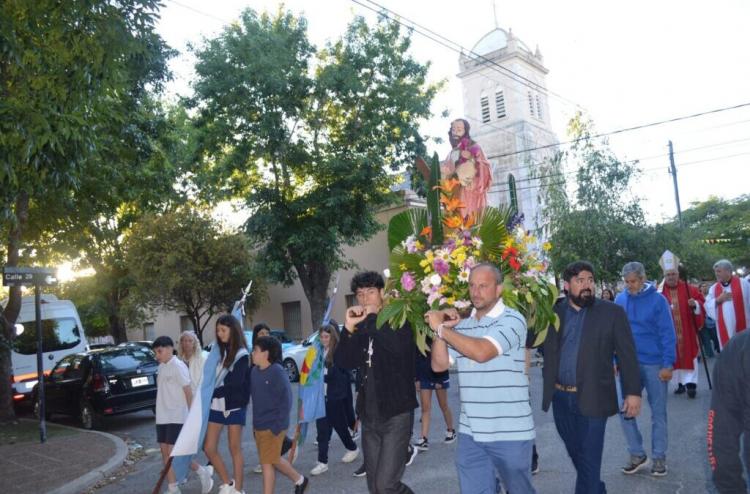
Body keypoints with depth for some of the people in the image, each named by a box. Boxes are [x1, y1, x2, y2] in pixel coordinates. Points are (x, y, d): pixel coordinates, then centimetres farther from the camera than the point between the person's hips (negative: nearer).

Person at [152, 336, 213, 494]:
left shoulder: (178, 366, -13)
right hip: (162, 417, 8)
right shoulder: (162, 367, 10)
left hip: (177, 417, -8)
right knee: (165, 452, 8)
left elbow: (188, 392, -13)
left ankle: (203, 472, 12)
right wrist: (160, 415, 15)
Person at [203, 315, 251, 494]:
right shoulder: (217, 350, 6)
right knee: (209, 448, 4)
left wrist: (213, 392, -15)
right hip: (216, 405, 5)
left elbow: (235, 383, -16)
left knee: (235, 449, 6)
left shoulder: (241, 354, -9)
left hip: (234, 406, -5)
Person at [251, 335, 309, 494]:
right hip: (258, 425, 8)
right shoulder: (254, 371, 4)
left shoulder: (277, 372, -17)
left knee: (267, 463, 0)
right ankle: (299, 480, 37)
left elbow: (286, 400, -17)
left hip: (273, 427, -8)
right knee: (272, 460, 17)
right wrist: (255, 422, 11)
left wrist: (278, 426, -18)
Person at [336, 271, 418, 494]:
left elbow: (397, 347, -26)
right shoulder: (361, 330, 11)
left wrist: (373, 317, -15)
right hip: (369, 416, 6)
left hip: (396, 413, -6)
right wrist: (349, 327, -13)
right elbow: (342, 362, -1)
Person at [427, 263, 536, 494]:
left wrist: (440, 328, -17)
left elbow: (481, 352, -25)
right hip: (470, 433, 5)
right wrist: (441, 329, -6)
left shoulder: (512, 320, -11)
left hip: (510, 433, -5)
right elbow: (439, 365, 8)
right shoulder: (462, 325, 9)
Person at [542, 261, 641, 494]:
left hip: (592, 399, -4)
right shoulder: (553, 311, 4)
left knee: (589, 459, 0)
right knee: (576, 453, 20)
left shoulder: (612, 312, -4)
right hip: (560, 398, 4)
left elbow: (627, 355, -3)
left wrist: (633, 392, -6)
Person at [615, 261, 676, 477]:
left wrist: (668, 364, -12)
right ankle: (637, 454, 18)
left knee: (658, 412, 8)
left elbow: (668, 334, -9)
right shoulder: (619, 300, 1)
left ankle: (659, 456, 22)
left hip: (654, 364, -3)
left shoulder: (657, 300, -8)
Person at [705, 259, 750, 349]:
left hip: (742, 327, -3)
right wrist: (718, 300, -13)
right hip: (724, 329, 3)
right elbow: (708, 307, 2)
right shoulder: (713, 288, 7)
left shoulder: (742, 283, -2)